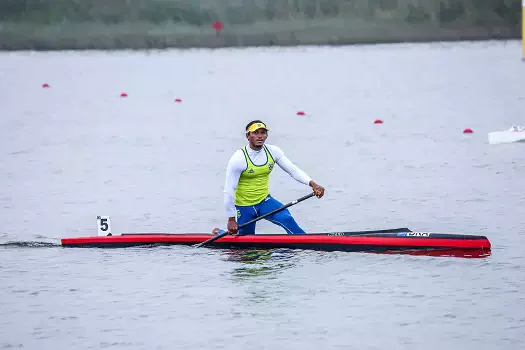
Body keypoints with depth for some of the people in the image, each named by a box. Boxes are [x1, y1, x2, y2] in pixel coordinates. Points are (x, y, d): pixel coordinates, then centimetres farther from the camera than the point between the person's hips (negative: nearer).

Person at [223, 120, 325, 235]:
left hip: (265, 201, 3)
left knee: (287, 219, -24)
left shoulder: (273, 151, -4)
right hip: (244, 207, -3)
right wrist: (231, 219, -16)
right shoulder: (238, 159, -19)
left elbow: (293, 170, -6)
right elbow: (229, 190, -17)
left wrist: (312, 184, -23)